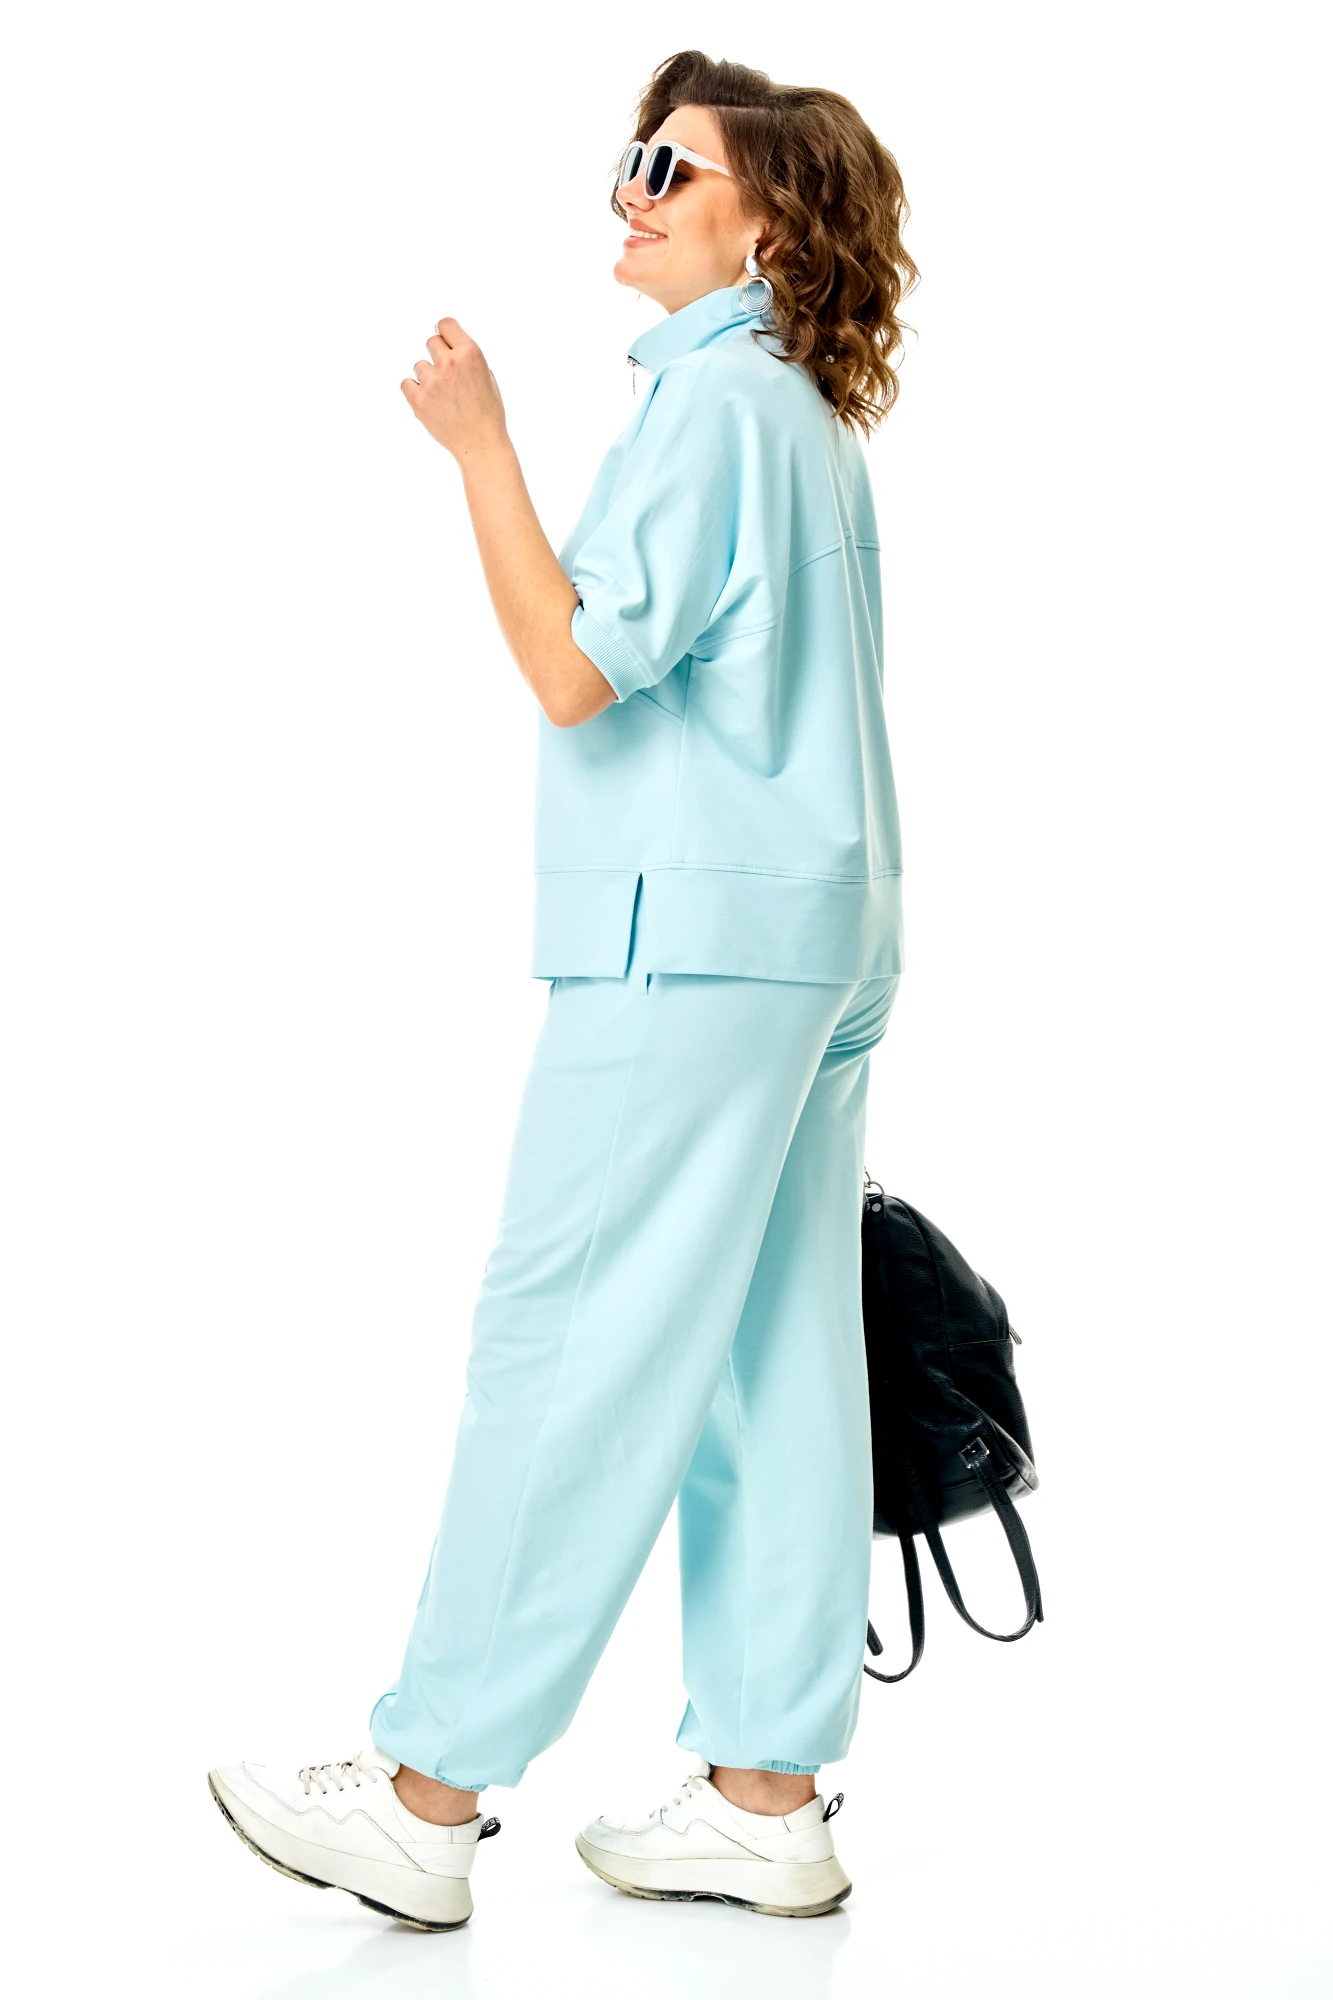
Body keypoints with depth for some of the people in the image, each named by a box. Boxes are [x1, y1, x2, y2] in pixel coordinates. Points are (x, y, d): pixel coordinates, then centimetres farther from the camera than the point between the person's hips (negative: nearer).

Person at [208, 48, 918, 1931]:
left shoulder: (714, 396, -11)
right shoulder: (814, 413, 19)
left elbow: (577, 668, -18)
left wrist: (481, 441, -14)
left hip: (698, 931, -10)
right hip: (822, 928, 10)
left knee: (571, 1347, -6)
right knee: (771, 1358, 9)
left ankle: (425, 1796, 2)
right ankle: (769, 1797, 14)